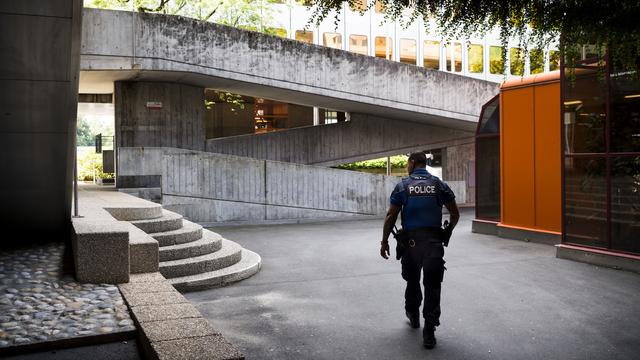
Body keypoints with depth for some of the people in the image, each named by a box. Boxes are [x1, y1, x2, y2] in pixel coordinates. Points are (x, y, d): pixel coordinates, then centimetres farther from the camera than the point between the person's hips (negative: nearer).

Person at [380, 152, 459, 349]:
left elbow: (391, 217, 0)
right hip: (434, 241, 0)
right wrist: (448, 232, 25)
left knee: (412, 280, 21)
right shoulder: (439, 184, 6)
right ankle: (429, 332, -4)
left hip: (411, 241, 0)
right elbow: (455, 214, 8)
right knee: (432, 285, 0)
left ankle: (413, 316, 40)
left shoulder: (402, 185, 2)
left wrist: (384, 241, 7)